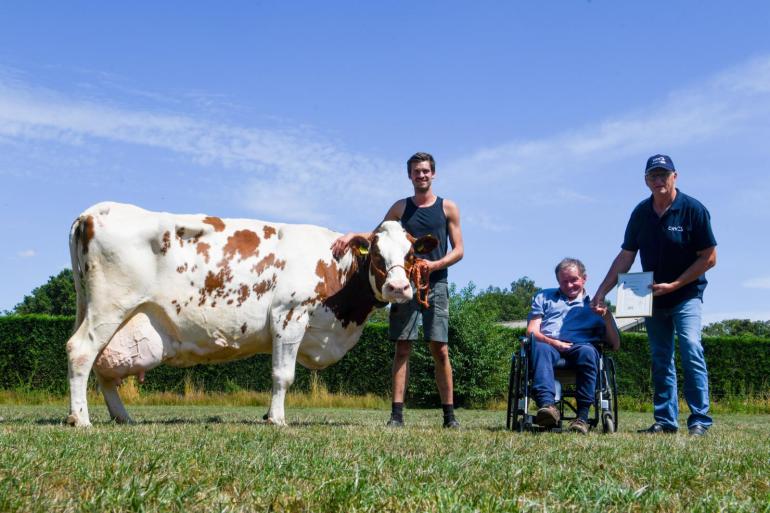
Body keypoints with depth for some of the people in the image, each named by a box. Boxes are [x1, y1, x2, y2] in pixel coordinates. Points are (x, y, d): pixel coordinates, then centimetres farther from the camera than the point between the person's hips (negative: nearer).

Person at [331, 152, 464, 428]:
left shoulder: (448, 208, 7)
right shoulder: (400, 207, 13)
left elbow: (458, 250, 5)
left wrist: (435, 264, -12)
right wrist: (352, 235, -1)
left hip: (436, 284, -1)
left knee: (440, 350, -3)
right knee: (402, 348, -2)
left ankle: (449, 414, 4)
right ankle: (397, 413, -3)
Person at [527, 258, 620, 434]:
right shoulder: (544, 297, 31)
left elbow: (615, 345, 17)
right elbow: (532, 331, 15)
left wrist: (608, 317, 0)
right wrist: (553, 342, -6)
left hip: (580, 347, 0)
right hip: (548, 344, 0)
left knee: (588, 351, -36)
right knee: (541, 348, -36)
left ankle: (582, 416, -41)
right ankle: (547, 405, -54)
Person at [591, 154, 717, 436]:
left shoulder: (693, 209, -13)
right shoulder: (641, 212, 0)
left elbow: (709, 258, -11)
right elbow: (625, 257, 3)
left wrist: (673, 285, -15)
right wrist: (602, 292, -4)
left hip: (686, 294, -5)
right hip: (653, 297, 5)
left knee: (690, 348, -19)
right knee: (660, 359, 7)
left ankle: (699, 420, -16)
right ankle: (665, 421, 14)